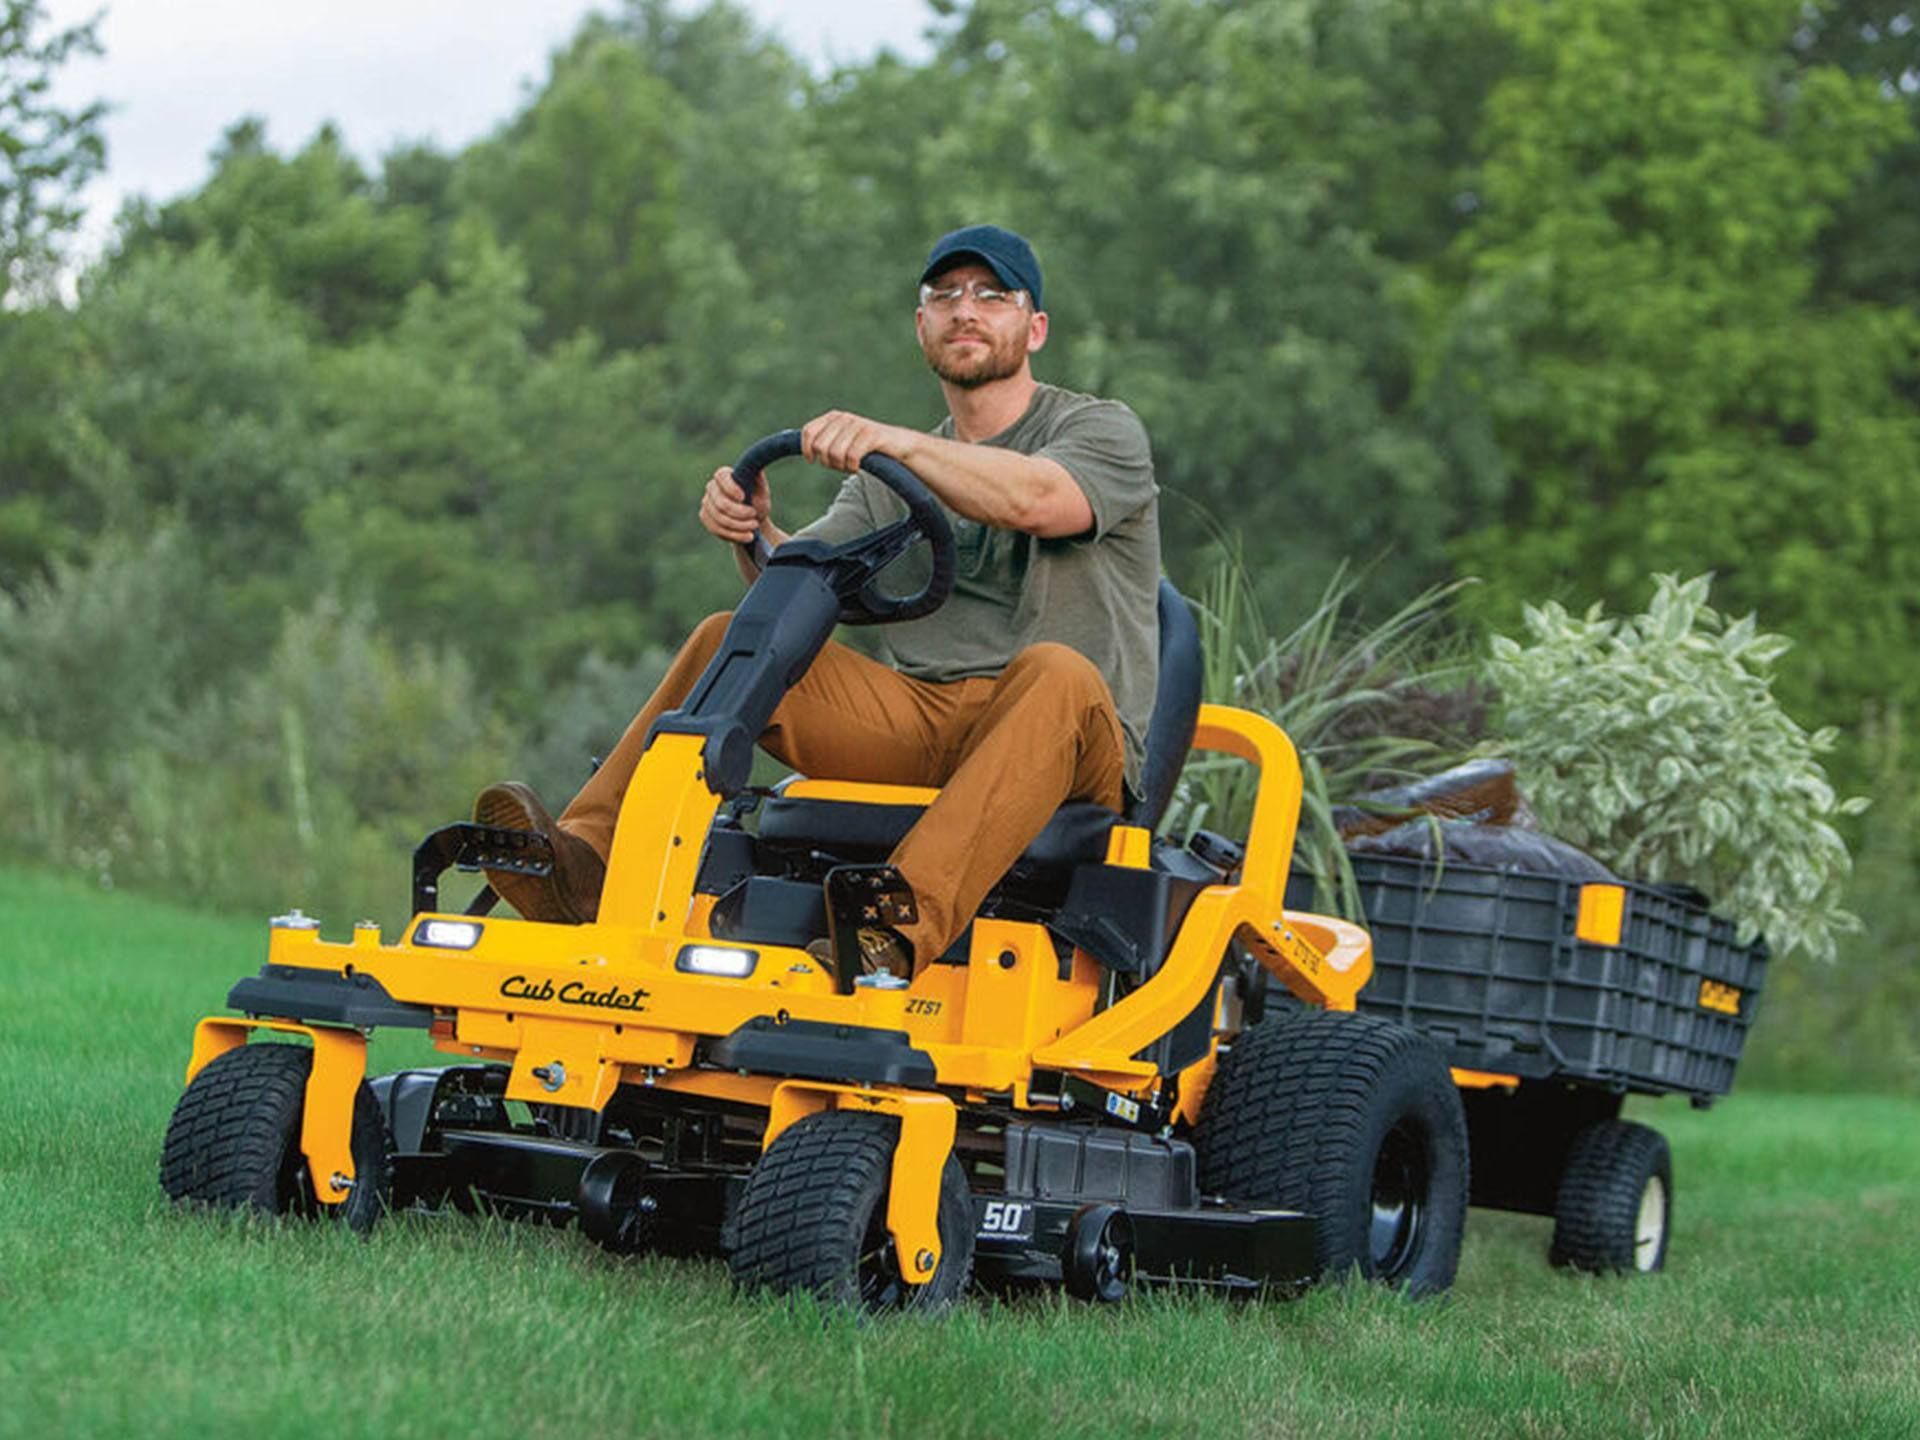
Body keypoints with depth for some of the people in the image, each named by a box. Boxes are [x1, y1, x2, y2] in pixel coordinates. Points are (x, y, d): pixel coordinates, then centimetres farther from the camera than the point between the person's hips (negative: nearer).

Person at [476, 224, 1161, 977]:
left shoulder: (1104, 430, 4)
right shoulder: (889, 477, 22)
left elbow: (1034, 501, -20)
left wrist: (898, 442, -34)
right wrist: (753, 533, -15)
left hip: (1072, 751, -5)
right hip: (918, 725, 5)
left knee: (1056, 673, -38)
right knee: (733, 640, -8)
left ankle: (901, 929, -57)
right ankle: (587, 860, -24)